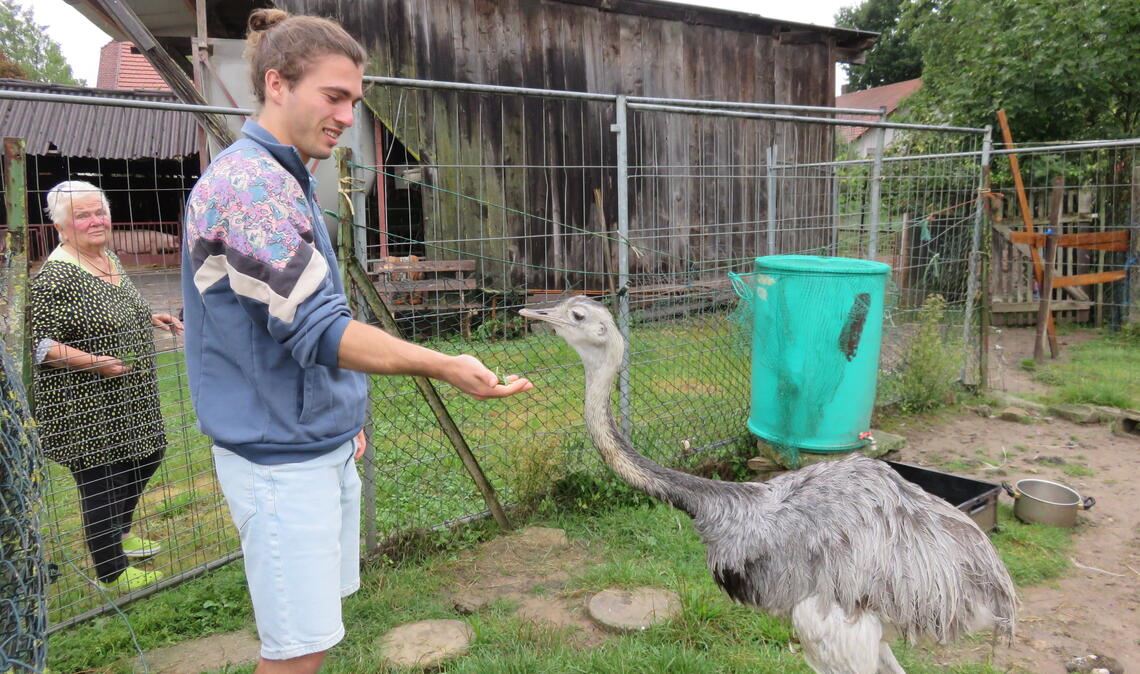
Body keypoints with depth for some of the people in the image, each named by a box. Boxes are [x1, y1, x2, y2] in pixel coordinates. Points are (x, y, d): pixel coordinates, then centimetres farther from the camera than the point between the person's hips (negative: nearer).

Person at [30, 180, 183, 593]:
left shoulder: (109, 260, 8)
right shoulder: (55, 278, -19)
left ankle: (119, 532, 44)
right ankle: (113, 572, 21)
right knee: (101, 483, 3)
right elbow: (39, 344, -20)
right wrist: (94, 362, -28)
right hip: (87, 410, -9)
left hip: (129, 400, 9)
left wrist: (151, 319, 12)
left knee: (148, 454, 22)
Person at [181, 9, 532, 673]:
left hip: (324, 440, 10)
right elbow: (315, 326, -24)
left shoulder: (287, 181, 13)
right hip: (280, 455, -9)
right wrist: (443, 366, -28)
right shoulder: (247, 183, -19)